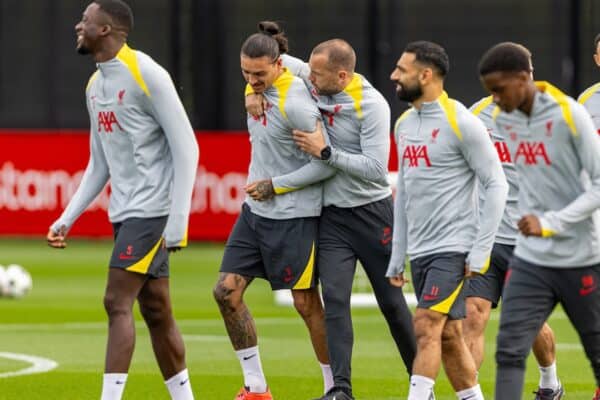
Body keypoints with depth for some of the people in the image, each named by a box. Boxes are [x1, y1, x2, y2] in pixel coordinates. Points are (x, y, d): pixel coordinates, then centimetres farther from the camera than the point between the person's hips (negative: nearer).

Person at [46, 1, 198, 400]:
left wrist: (178, 222, -18)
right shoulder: (95, 85, 13)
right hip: (125, 213, 8)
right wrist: (67, 219, 13)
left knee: (117, 302, -14)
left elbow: (186, 147, -13)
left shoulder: (146, 74, -13)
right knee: (156, 311, 9)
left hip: (153, 210, -8)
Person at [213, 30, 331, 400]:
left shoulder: (294, 103, -21)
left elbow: (325, 159, -19)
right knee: (227, 292, 3)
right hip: (256, 210, 9)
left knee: (307, 303, -1)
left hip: (293, 215, -9)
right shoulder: (257, 90, 4)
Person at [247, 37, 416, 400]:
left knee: (391, 301, 6)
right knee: (335, 299, -11)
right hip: (332, 216, 4)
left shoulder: (371, 105, -17)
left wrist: (325, 151, -23)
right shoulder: (314, 90, -2)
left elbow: (376, 169, -23)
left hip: (372, 213, -4)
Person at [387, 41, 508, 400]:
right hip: (420, 250, 8)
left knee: (426, 326, -15)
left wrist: (481, 251, -15)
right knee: (448, 335, 10)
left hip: (453, 248, -8)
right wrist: (397, 257, 16)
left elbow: (497, 185, -11)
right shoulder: (404, 124, 12)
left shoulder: (461, 122, -12)